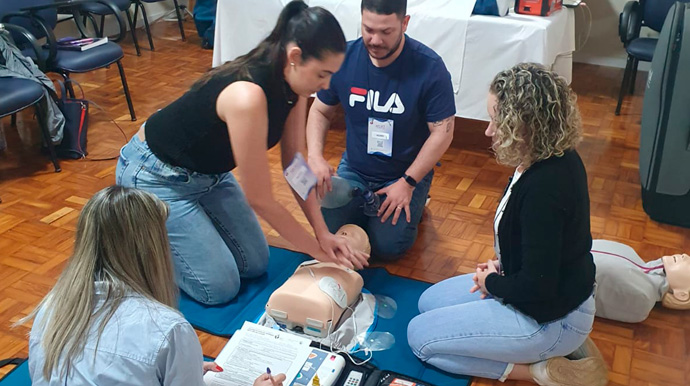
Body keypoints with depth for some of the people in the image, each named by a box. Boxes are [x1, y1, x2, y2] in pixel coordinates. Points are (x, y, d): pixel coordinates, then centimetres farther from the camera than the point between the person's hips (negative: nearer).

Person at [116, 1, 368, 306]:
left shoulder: (293, 86, -12)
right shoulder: (248, 96, -38)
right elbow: (260, 199, -29)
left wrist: (323, 233, -8)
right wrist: (316, 249, -17)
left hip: (209, 173, 8)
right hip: (155, 176, -8)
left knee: (255, 265, 9)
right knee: (220, 288, -5)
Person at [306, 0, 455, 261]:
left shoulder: (430, 68, -20)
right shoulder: (344, 58, -10)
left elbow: (442, 132, -15)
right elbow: (320, 111, 2)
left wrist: (407, 183, -20)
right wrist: (315, 156, -16)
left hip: (407, 173, -3)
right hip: (354, 169, 3)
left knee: (387, 246, -15)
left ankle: (412, 203, 16)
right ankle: (366, 207, 21)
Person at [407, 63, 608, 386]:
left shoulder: (544, 188, -33)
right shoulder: (557, 158, -4)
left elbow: (535, 288, -30)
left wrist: (491, 282, -10)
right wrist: (502, 266, 2)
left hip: (551, 316, -9)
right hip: (557, 289, 9)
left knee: (420, 336, -1)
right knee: (429, 302, 18)